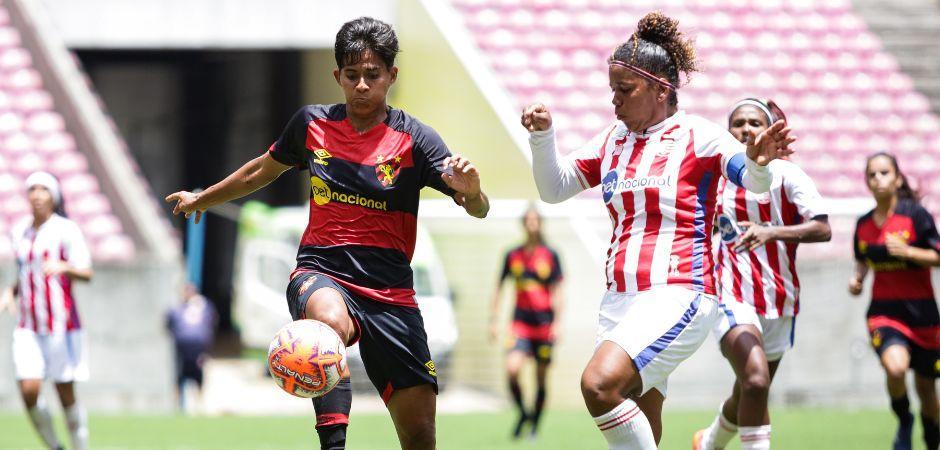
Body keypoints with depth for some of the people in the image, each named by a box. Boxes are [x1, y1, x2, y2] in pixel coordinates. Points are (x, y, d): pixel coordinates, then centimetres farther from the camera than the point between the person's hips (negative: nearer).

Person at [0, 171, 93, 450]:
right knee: (29, 391, -9)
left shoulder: (66, 230, -5)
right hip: (27, 327, 4)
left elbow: (86, 274, -11)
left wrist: (64, 267, -31)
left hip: (62, 324, -4)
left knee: (66, 393, 0)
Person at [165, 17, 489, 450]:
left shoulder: (414, 138, -3)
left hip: (390, 294, 0)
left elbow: (477, 209, -11)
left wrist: (471, 190, -35)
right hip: (320, 274, 0)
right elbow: (263, 170, 25)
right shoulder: (312, 123, 6)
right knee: (332, 322, -39)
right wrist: (202, 199, 38)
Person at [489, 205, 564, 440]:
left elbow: (556, 292, 2)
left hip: (544, 322, 0)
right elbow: (499, 288, 11)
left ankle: (535, 425, 18)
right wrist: (493, 320, 8)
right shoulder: (512, 255, 4)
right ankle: (522, 413, 3)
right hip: (520, 322, 0)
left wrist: (557, 323, -6)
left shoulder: (550, 255, 1)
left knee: (541, 378, 4)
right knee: (512, 369, -19)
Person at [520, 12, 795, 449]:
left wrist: (757, 162, -41)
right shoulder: (612, 139, 14)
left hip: (677, 293, -7)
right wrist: (541, 135, 1)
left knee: (600, 383, -26)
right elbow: (554, 188, 18)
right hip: (619, 299, 7)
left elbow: (752, 179, -17)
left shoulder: (697, 135, -5)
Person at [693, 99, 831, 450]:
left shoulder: (786, 174, -4)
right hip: (732, 296, -1)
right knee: (755, 381, -27)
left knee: (746, 395, 17)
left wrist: (771, 232, -29)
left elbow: (822, 229, -16)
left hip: (778, 299, 1)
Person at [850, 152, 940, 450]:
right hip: (884, 311, 1)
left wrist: (907, 251, -22)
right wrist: (857, 278, 0)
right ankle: (904, 421, 1)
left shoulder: (915, 214, -7)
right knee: (895, 367, -28)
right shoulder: (863, 224, 4)